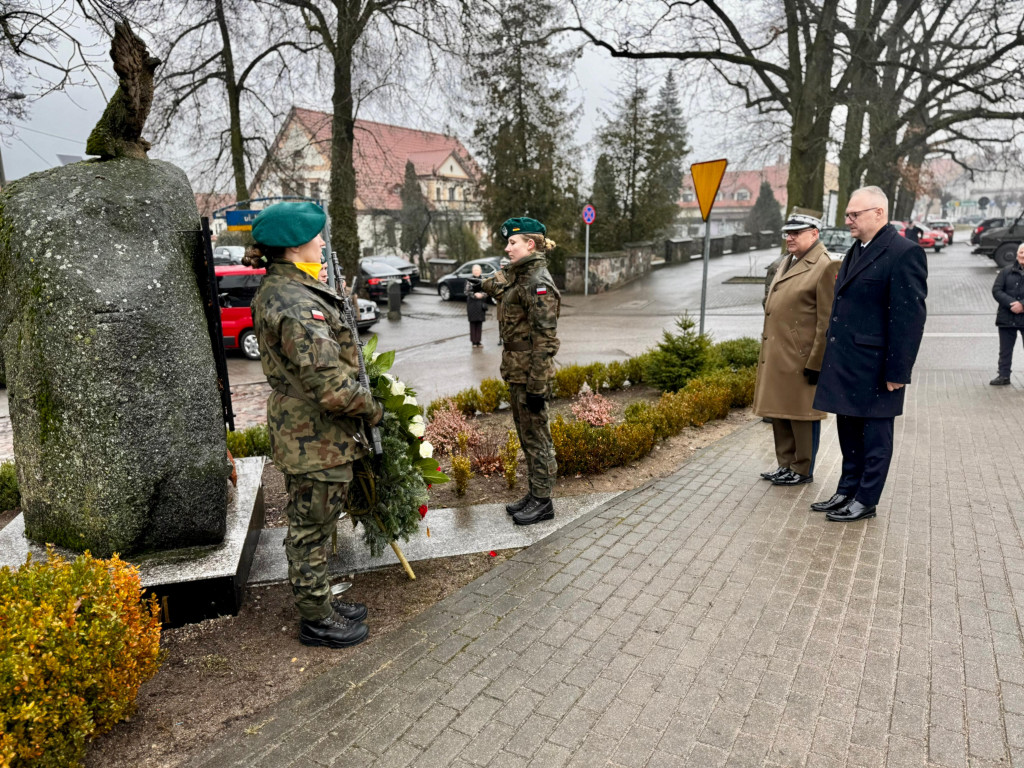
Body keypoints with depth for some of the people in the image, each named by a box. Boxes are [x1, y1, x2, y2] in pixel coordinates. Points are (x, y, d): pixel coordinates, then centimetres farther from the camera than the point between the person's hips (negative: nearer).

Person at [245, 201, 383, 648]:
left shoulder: (279, 291, 11)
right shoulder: (294, 304, -24)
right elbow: (327, 381, -27)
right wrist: (371, 409, -14)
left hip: (306, 431, 10)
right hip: (315, 436, -10)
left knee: (313, 525, 21)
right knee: (312, 527, 6)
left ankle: (319, 604, 38)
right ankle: (315, 620, 24)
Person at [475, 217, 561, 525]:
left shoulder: (538, 283, -17)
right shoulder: (516, 276, 12)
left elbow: (545, 339, -22)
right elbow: (495, 285, 35)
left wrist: (537, 385, -23)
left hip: (530, 373, -10)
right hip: (516, 372, 10)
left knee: (535, 435, 1)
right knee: (526, 434, 17)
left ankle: (543, 501, 14)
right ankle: (535, 494, 29)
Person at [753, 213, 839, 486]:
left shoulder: (825, 267, -11)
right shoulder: (786, 264, 16)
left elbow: (827, 322, -15)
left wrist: (816, 363, -16)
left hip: (801, 359, -9)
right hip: (777, 358, 9)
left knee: (802, 415, 3)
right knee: (779, 412, 15)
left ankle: (803, 471, 17)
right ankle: (786, 465, 29)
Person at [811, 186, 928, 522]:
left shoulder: (904, 253, -13)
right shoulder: (857, 250, 14)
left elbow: (909, 317, -17)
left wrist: (897, 372, -18)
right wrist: (833, 359, 14)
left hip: (874, 367, -8)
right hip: (846, 364, 8)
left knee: (874, 435, 5)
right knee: (849, 431, 17)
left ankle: (866, 500, 17)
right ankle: (847, 491, 30)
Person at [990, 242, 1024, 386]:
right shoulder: (1007, 271, 5)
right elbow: (996, 290, -3)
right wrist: (1011, 303, -16)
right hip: (1007, 318, 1)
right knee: (1005, 350, 8)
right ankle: (1003, 375, 16)